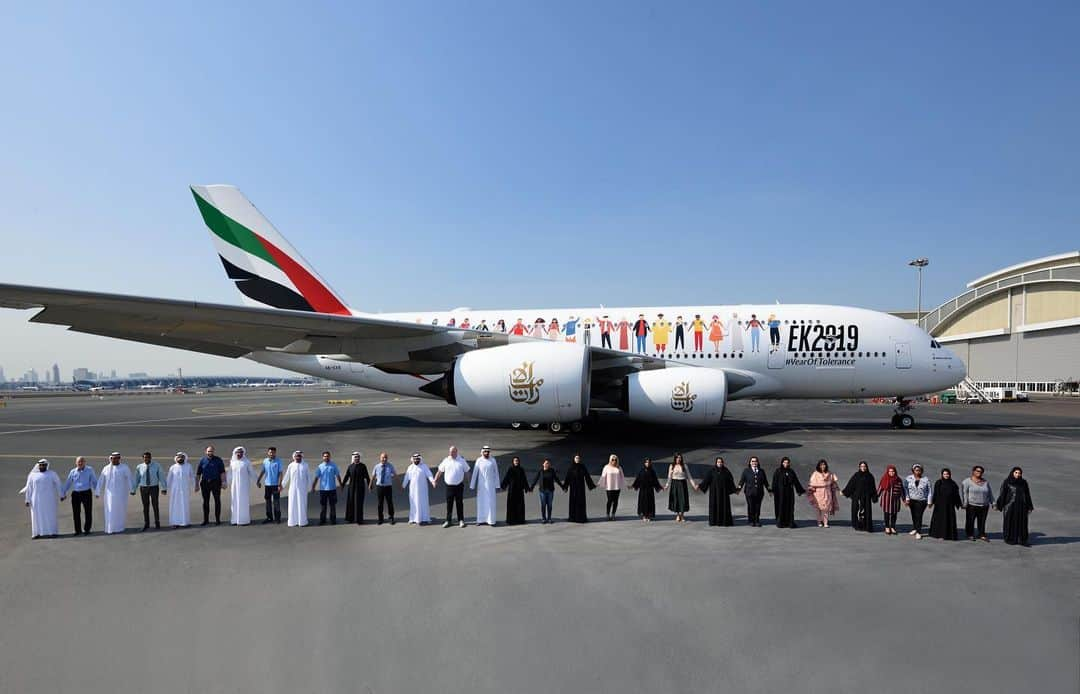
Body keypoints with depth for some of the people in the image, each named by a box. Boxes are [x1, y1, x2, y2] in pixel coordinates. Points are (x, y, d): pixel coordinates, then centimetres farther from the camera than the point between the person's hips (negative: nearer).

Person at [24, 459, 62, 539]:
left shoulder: (52, 474, 1)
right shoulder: (33, 475, 4)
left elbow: (58, 485, 3)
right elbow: (29, 488, 5)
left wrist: (61, 495, 1)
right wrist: (27, 500, 1)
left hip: (49, 499, -1)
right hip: (37, 499, 1)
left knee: (51, 515, 0)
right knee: (37, 516, 3)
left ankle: (52, 532, 4)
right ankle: (37, 533, 9)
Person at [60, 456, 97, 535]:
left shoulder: (90, 470, 1)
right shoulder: (73, 471, 7)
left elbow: (94, 481, 2)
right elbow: (67, 483, 14)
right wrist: (63, 493, 13)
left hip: (86, 493, -2)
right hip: (75, 494, 2)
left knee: (88, 512, 0)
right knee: (76, 513, 4)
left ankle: (87, 529, 11)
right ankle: (78, 530, 14)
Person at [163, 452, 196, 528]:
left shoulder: (188, 467, 2)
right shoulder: (173, 467, 0)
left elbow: (192, 477, 8)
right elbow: (168, 479, 3)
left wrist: (194, 486, 8)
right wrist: (165, 488, 0)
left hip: (185, 490, 0)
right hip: (175, 490, 0)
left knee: (185, 506, 1)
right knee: (175, 506, 0)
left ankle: (185, 522, 6)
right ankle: (175, 522, 5)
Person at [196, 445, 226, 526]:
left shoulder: (218, 460, 0)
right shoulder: (202, 460, 4)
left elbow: (222, 472, -4)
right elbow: (198, 473, 5)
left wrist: (223, 482, -14)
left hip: (216, 482, -1)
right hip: (205, 483, 1)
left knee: (217, 500, 1)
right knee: (205, 501, 7)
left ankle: (217, 519, 8)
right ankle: (206, 519, 15)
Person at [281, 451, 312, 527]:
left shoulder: (305, 465, 1)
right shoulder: (291, 465, 1)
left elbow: (309, 476, 6)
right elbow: (286, 477, 8)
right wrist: (282, 486, 10)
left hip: (302, 488, -1)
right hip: (293, 488, 1)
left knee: (302, 504, 1)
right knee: (293, 504, 3)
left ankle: (302, 521, 8)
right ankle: (293, 522, 10)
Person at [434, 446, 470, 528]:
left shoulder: (462, 460, 1)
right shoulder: (446, 461, 3)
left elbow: (466, 472, 8)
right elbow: (440, 471, 10)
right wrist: (435, 480, 6)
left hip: (459, 486, -1)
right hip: (449, 486, 1)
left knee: (459, 503, 5)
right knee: (449, 504, 5)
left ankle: (461, 520, 14)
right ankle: (448, 521, 14)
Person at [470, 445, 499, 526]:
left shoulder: (493, 460, -2)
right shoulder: (479, 460, -4)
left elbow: (496, 473, 3)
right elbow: (475, 473, -2)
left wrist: (497, 485, 1)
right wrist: (472, 485, -3)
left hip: (490, 484, 0)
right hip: (481, 484, 0)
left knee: (491, 502, -2)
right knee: (481, 502, 4)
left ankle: (491, 520, 4)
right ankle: (480, 520, 14)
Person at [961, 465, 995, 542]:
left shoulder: (985, 482, 13)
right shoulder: (968, 481, -1)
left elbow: (990, 493, 18)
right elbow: (964, 493, -5)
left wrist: (993, 503, 12)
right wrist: (965, 503, -10)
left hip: (984, 506, 3)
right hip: (971, 505, -3)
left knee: (982, 521, 6)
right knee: (970, 521, 2)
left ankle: (982, 535, 18)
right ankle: (970, 535, 14)